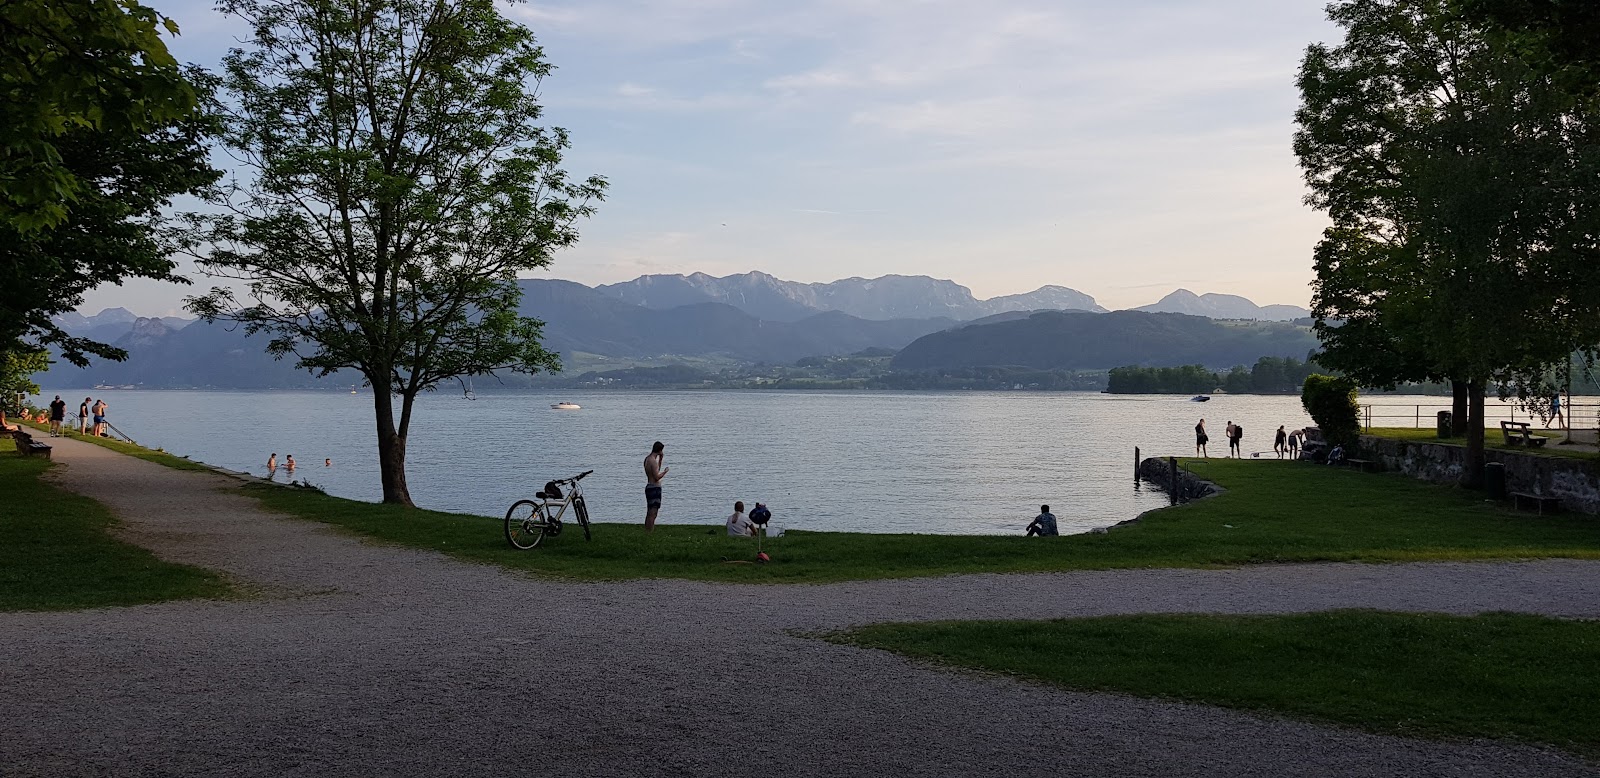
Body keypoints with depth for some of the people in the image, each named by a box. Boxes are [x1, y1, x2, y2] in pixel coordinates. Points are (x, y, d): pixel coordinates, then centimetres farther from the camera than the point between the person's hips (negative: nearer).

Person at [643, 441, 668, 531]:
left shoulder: (647, 459, 12)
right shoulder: (653, 461, -17)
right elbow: (657, 477, -19)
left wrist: (660, 460, 20)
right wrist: (665, 472, -3)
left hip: (649, 487, 10)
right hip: (655, 488, -10)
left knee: (649, 513, 15)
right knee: (653, 513, -9)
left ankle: (647, 532, 20)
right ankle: (650, 532, -10)